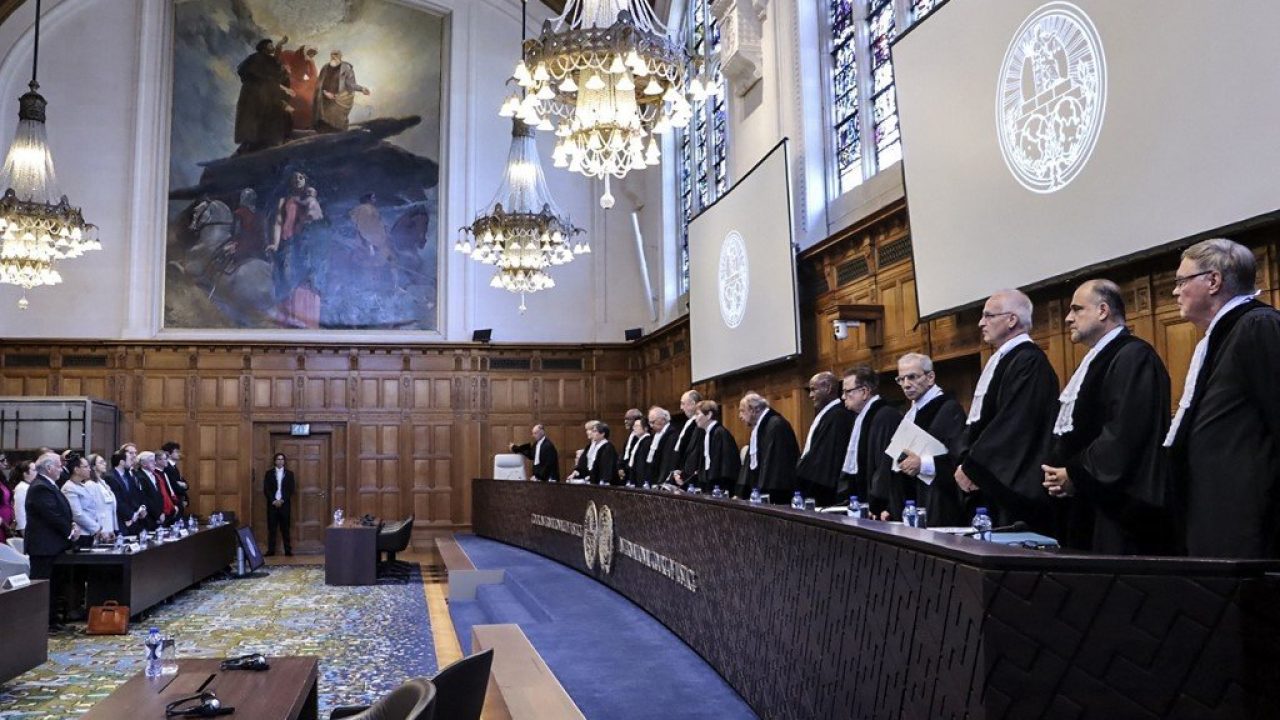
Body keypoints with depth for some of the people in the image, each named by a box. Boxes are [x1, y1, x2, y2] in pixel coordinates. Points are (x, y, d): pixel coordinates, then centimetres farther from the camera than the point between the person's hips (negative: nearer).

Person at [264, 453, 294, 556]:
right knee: (271, 528, 1)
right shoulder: (269, 473, 7)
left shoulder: (289, 473, 7)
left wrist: (282, 500, -9)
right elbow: (266, 489, 1)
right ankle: (271, 550, 4)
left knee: (285, 528, 0)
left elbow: (291, 489, 2)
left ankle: (288, 550, 1)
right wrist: (274, 501, -10)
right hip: (272, 504, 0)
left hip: (284, 504, 0)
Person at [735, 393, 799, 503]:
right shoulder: (757, 428, 15)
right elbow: (750, 463, 15)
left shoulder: (776, 424, -15)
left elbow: (773, 463, -21)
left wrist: (765, 494, -23)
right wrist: (739, 493, 8)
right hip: (761, 494, 9)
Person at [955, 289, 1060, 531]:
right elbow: (977, 421, 18)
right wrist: (966, 461, 3)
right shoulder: (1001, 360, 17)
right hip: (992, 486, 9)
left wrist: (971, 467, -14)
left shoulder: (1029, 361, -13)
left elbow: (1013, 424, -20)